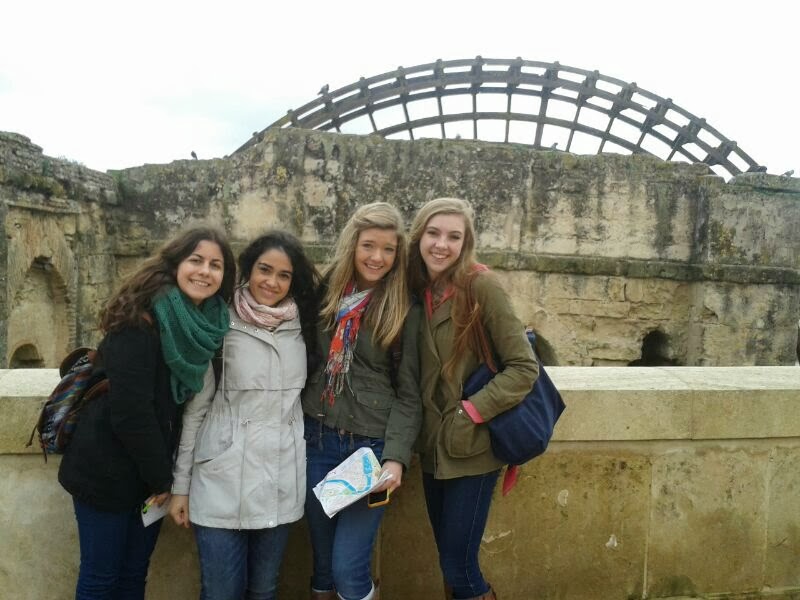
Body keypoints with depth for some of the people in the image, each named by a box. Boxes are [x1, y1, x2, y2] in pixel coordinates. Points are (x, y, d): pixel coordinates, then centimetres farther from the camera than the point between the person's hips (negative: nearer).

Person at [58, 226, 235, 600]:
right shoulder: (142, 318, -21)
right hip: (109, 469, -6)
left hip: (153, 472, 6)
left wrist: (164, 475, 3)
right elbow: (129, 409, -23)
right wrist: (161, 477, -14)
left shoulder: (208, 325, -1)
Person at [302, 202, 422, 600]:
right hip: (317, 439, 4)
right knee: (322, 560, 15)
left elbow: (409, 395, -5)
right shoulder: (326, 292, 4)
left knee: (348, 568, -4)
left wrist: (396, 458, -15)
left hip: (371, 445, -3)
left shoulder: (406, 311, -5)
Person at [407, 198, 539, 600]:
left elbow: (524, 367, -15)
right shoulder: (417, 289, 3)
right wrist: (425, 431, 2)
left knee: (459, 566, 0)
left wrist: (471, 413, -20)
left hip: (471, 450, -6)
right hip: (432, 448, 6)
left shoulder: (481, 286, -15)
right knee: (448, 558, 16)